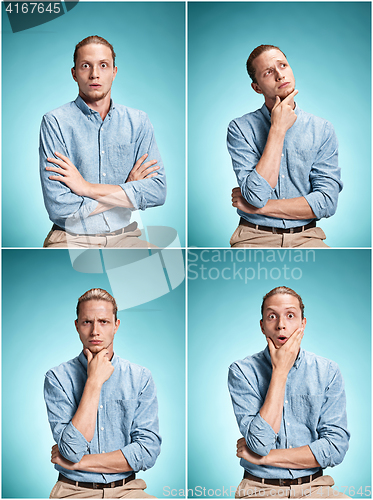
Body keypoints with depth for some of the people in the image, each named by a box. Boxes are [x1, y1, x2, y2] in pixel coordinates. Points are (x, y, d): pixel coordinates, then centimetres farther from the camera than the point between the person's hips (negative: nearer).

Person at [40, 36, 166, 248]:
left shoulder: (138, 121, 7)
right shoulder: (55, 122, -5)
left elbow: (158, 191, -6)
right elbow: (58, 206, -14)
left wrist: (87, 188, -14)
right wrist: (129, 192, -7)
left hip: (124, 236, 4)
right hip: (72, 238, -3)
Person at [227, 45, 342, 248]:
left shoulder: (322, 130, 4)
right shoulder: (240, 128, -1)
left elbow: (327, 202, -4)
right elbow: (256, 196, -15)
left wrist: (257, 207, -9)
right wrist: (278, 129, -12)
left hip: (305, 237, 2)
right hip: (255, 236, -2)